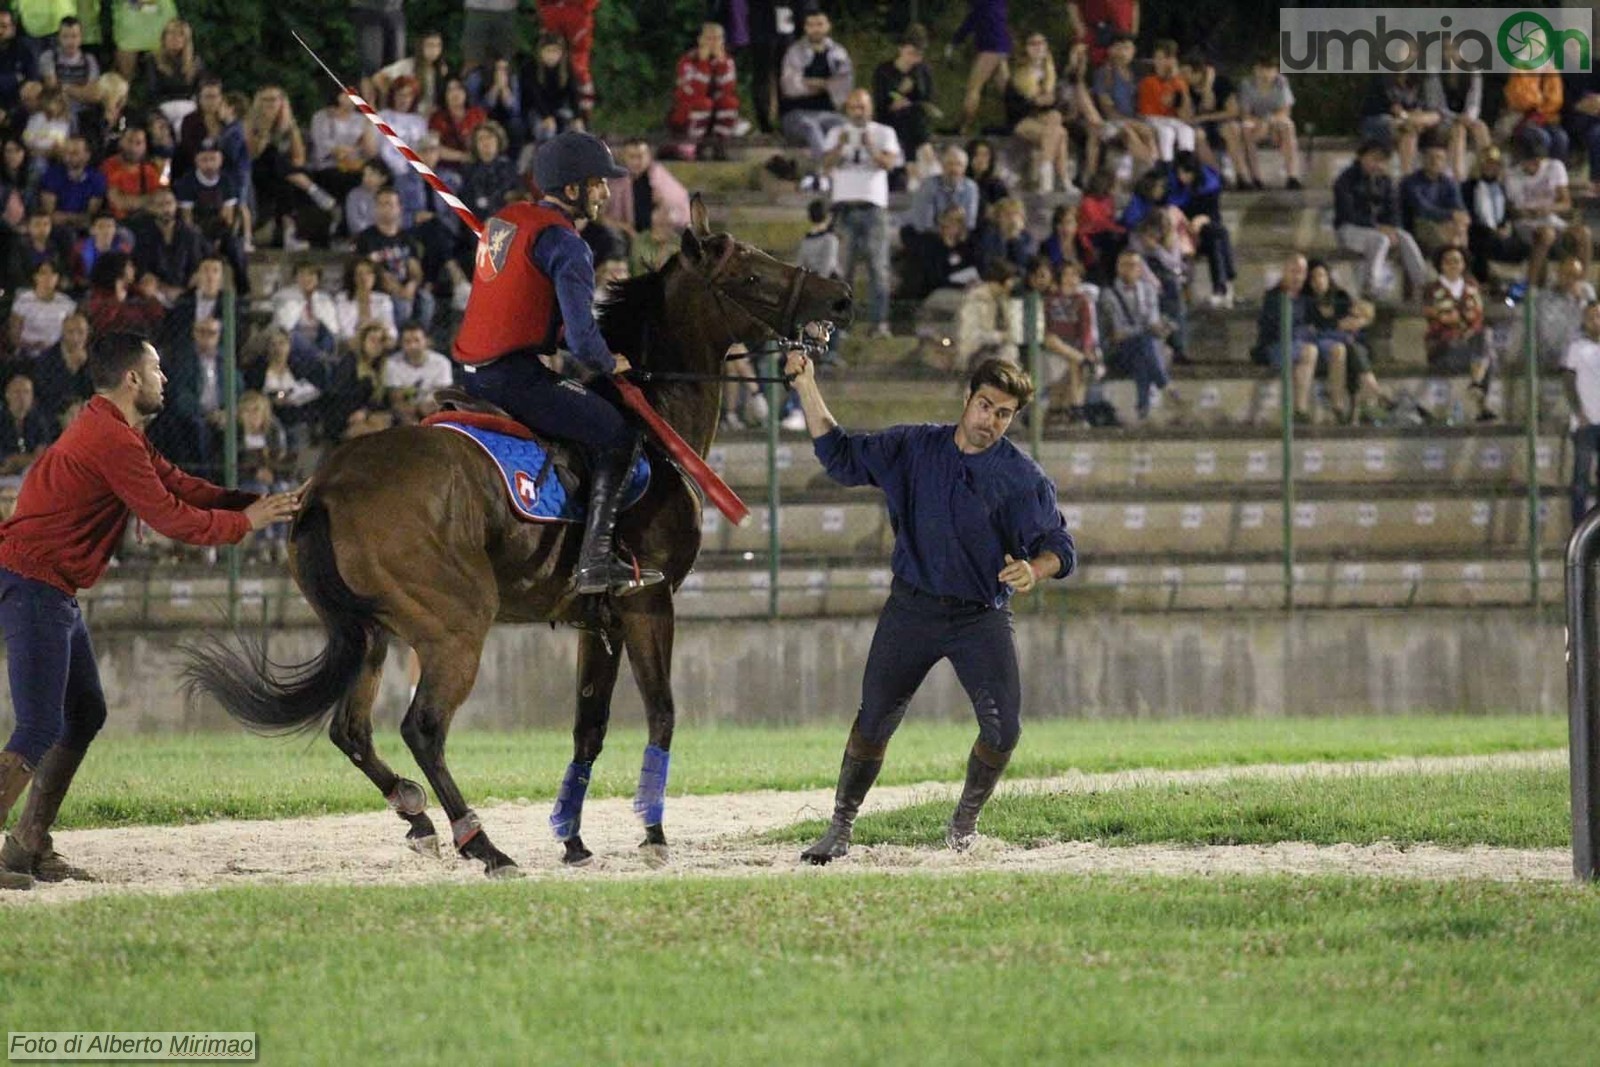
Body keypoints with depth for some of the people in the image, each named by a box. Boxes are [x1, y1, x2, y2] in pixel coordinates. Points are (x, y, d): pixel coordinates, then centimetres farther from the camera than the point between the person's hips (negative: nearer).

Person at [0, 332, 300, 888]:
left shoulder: (115, 434, 16)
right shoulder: (111, 441, -18)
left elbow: (180, 486, 15)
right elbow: (171, 519, -17)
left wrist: (259, 502, 5)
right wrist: (246, 521, -5)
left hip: (55, 592, 11)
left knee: (85, 716, 15)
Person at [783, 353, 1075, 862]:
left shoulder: (1023, 476, -5)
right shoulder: (913, 448, 3)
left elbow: (1059, 547, -6)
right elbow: (840, 456, 8)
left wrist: (1034, 570, -29)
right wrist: (807, 388, 1)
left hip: (983, 616, -1)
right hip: (913, 608, 1)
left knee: (1003, 728, -12)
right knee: (874, 719, -2)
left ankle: (964, 824, 12)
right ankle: (840, 829, 9)